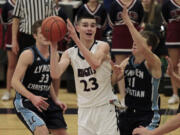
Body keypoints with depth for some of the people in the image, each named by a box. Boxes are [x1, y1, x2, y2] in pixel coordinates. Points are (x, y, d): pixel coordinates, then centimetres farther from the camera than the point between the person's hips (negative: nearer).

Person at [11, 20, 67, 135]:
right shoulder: (28, 54, -15)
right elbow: (15, 81, -19)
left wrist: (56, 100, 9)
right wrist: (32, 97, -30)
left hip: (45, 100, 7)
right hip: (26, 101, -7)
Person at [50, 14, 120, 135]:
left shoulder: (102, 46, -9)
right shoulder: (70, 53, 2)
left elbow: (95, 63, -32)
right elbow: (55, 74, -13)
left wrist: (76, 40, -37)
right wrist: (54, 47, -20)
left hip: (105, 108, -4)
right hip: (84, 110, 4)